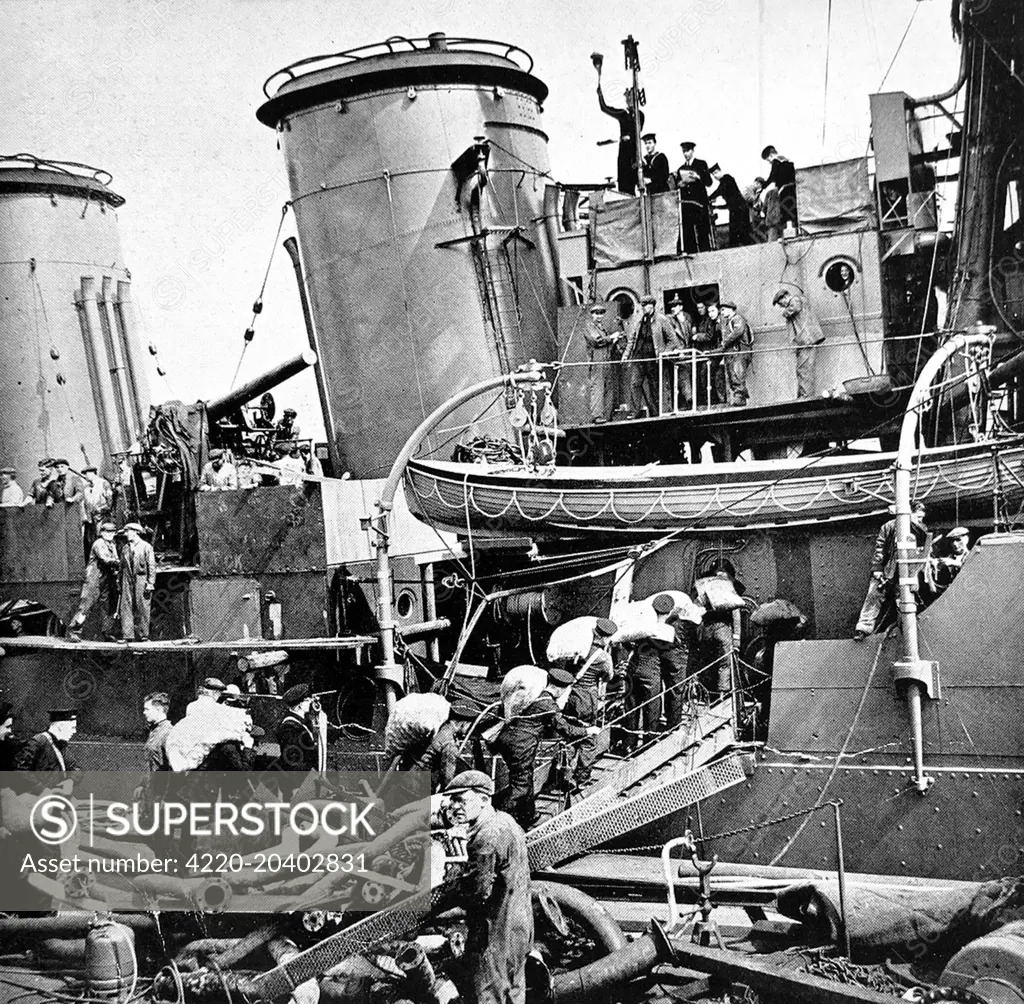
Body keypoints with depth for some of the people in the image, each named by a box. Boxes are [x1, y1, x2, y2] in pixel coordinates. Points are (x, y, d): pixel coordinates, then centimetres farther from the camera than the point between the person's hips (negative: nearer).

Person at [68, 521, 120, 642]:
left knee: (109, 607, 7)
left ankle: (108, 634, 13)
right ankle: (73, 631, -6)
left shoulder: (113, 545, 17)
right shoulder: (98, 544, -9)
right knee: (86, 604, -10)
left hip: (108, 580, 8)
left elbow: (115, 562, 16)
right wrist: (120, 563, -20)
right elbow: (106, 560, -20)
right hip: (94, 579, -8)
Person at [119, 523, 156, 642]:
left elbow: (152, 566, -3)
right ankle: (127, 635, -3)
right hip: (127, 581, 4)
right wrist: (120, 583, 11)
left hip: (141, 579, -4)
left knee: (142, 609, -1)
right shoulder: (125, 548, 14)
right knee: (126, 607, -3)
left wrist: (150, 583, -10)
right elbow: (122, 566, 17)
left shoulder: (146, 546, 0)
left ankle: (143, 635, 6)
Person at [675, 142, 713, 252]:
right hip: (686, 204, 3)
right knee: (687, 232, -4)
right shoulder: (681, 169, 18)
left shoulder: (701, 164, 7)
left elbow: (709, 181, 0)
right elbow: (676, 186, 19)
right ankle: (690, 253, -3)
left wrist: (697, 177, -15)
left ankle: (706, 252, -4)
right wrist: (680, 183, -3)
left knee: (703, 230, -7)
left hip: (700, 202, -3)